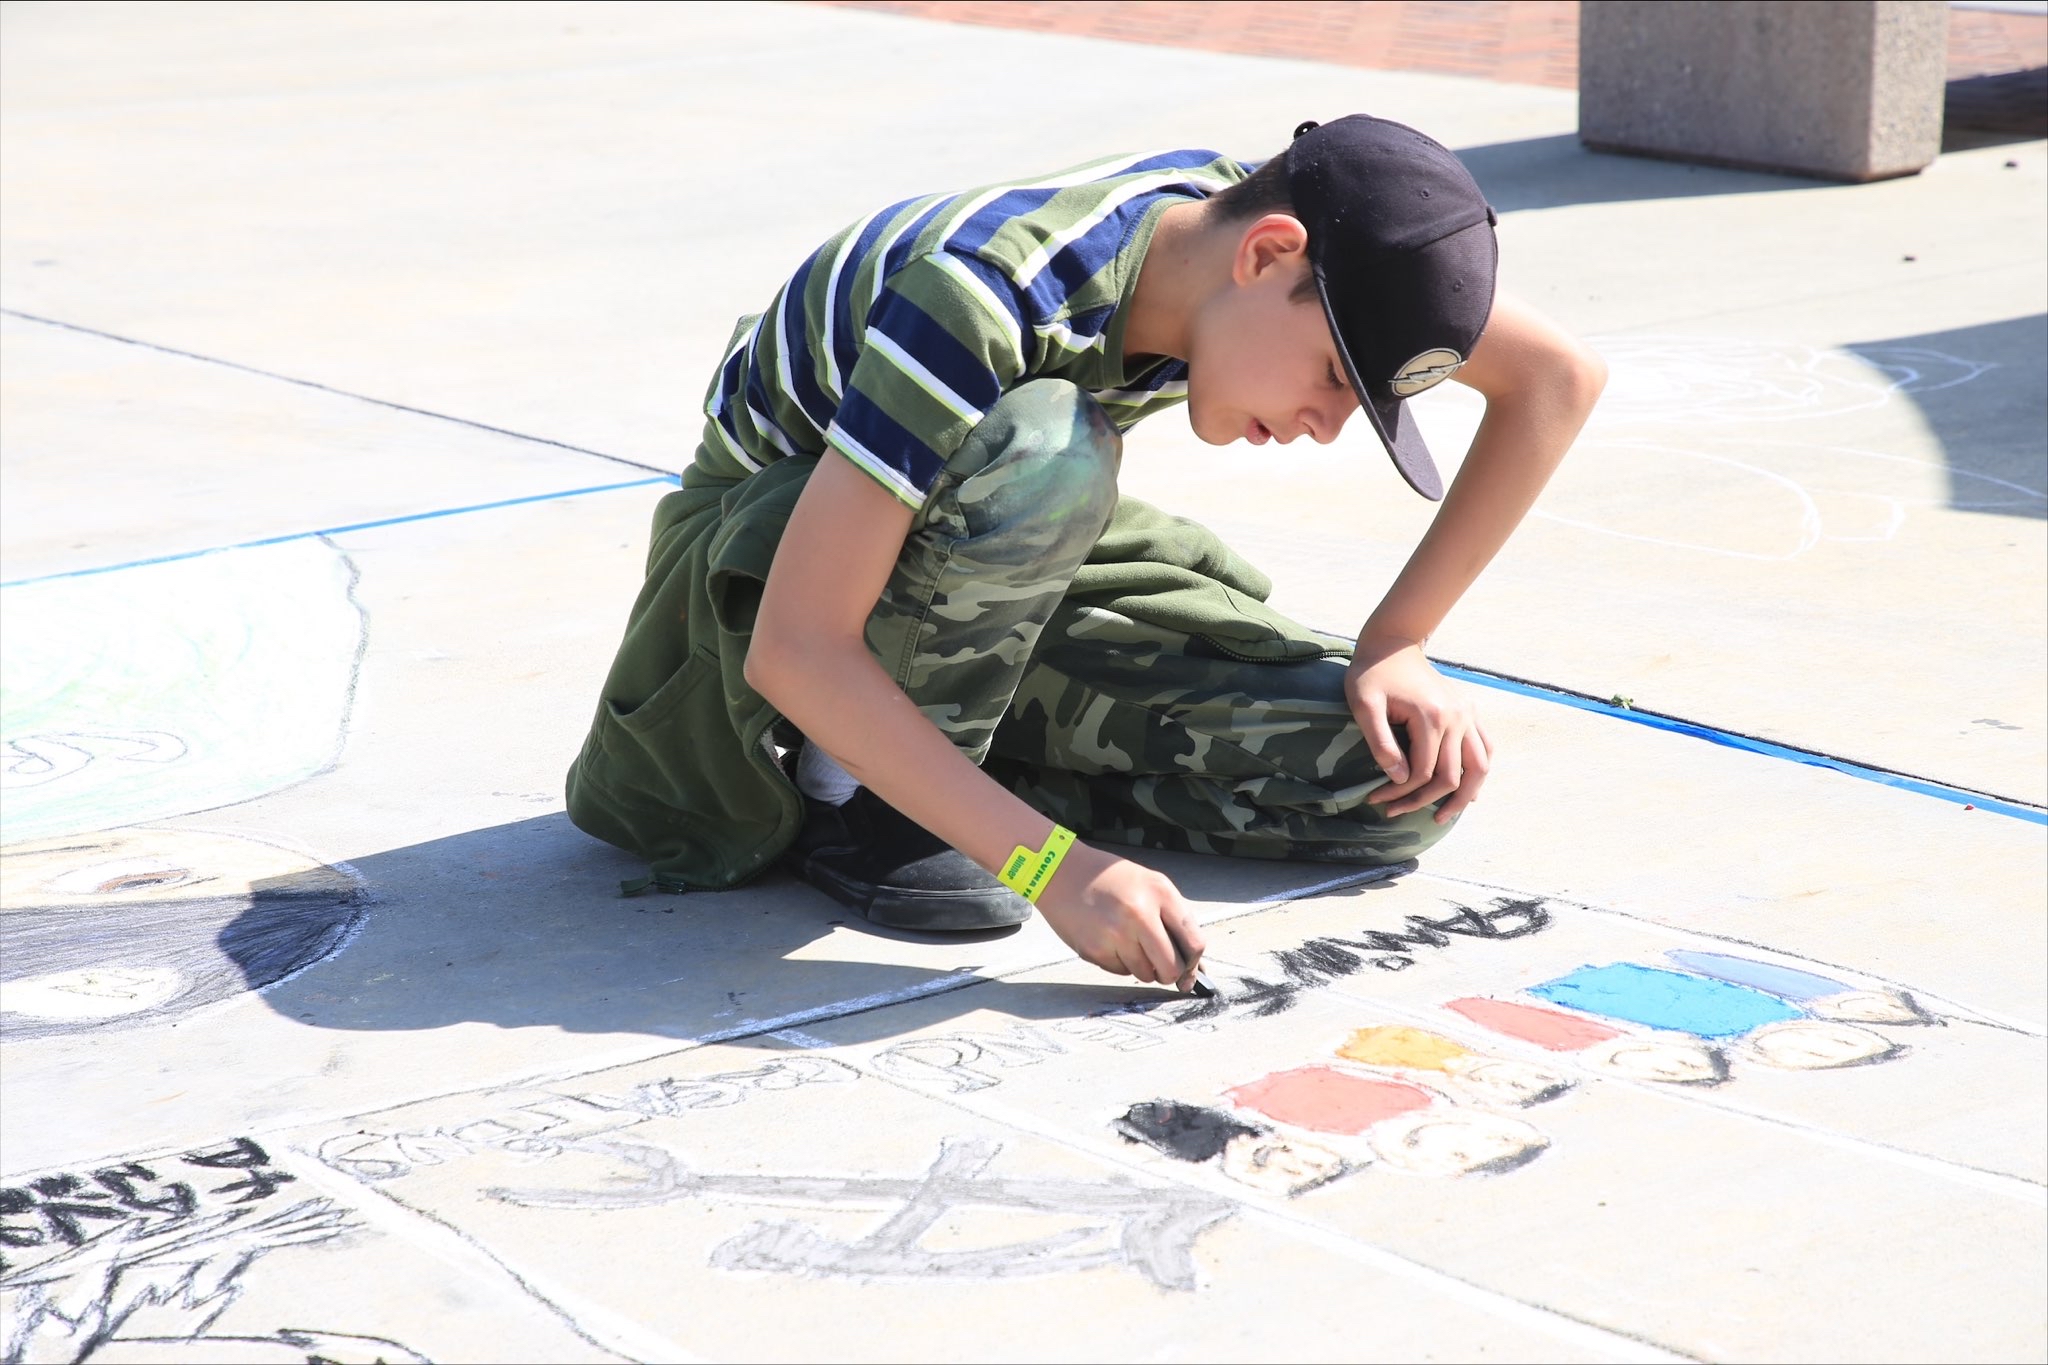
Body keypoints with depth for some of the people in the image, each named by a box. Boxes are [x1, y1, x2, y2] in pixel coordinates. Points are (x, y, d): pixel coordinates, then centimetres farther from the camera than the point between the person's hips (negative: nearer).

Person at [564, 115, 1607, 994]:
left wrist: (1394, 649, -12)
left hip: (1000, 578, 6)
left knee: (1401, 777, -12)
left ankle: (945, 768, -2)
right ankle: (853, 795, -18)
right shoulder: (979, 298, -37)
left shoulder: (1251, 217, -18)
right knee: (1046, 453, -40)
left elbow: (1557, 377, -7)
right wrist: (1052, 864, -41)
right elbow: (794, 649, -39)